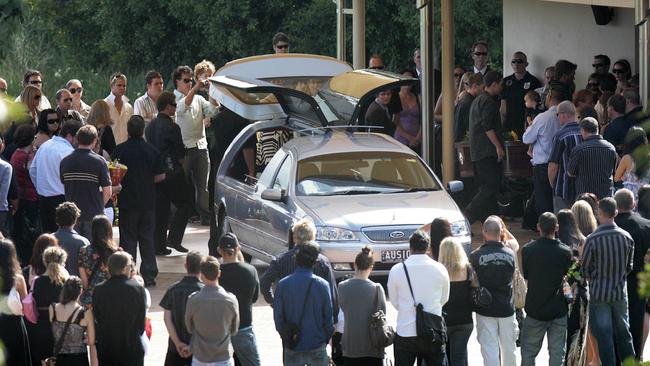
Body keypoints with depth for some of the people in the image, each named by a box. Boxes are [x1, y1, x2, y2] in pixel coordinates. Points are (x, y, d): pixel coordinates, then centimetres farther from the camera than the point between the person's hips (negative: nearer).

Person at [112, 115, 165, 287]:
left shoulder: (120, 150, -11)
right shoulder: (152, 150, -4)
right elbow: (160, 176, 1)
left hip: (127, 202, -2)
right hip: (147, 201, 2)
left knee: (128, 239, 4)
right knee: (147, 238, 11)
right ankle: (149, 275, 12)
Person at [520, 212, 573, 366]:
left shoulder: (527, 250, -11)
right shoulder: (565, 252, -11)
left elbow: (525, 275, 2)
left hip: (535, 309, 0)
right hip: (558, 310, 0)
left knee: (528, 352, 11)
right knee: (557, 353, 7)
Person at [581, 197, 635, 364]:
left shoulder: (592, 239, -18)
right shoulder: (626, 237, -7)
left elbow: (585, 269, -8)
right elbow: (629, 266, 4)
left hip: (599, 293, -3)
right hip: (620, 292, 4)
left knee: (604, 336, 5)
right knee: (623, 333, 16)